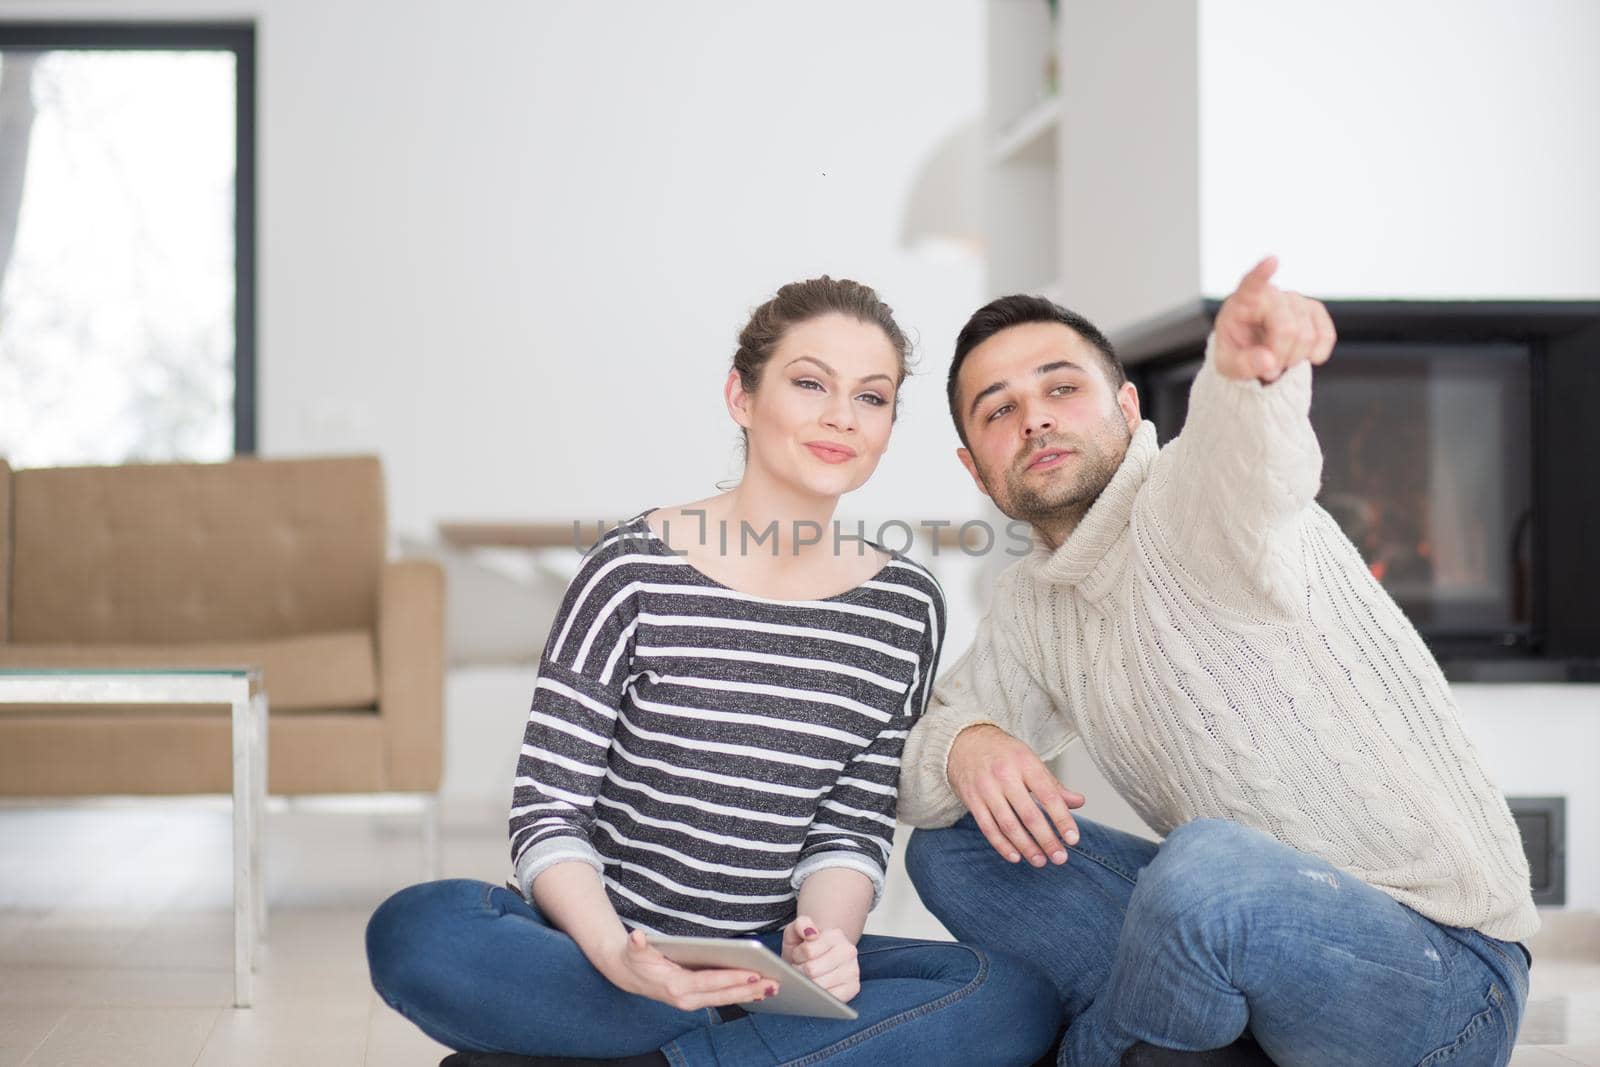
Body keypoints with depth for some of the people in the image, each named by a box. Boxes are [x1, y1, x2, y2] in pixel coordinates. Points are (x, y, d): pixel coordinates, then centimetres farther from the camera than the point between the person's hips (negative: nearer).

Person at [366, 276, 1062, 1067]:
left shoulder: (906, 607, 5)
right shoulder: (637, 571, -8)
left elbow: (853, 828, 5)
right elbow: (546, 812, -10)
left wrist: (823, 939, -17)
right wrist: (620, 957, -29)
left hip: (770, 962, 4)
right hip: (599, 951, -3)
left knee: (1020, 1001, -23)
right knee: (416, 932, -33)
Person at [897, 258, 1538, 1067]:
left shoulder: (1181, 504, -16)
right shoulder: (1031, 605, 9)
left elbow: (1251, 470, -41)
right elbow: (909, 754, 11)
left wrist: (1249, 373, -64)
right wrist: (962, 746, -13)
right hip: (1252, 922, 7)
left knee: (1207, 870, -37)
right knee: (950, 844, 2)